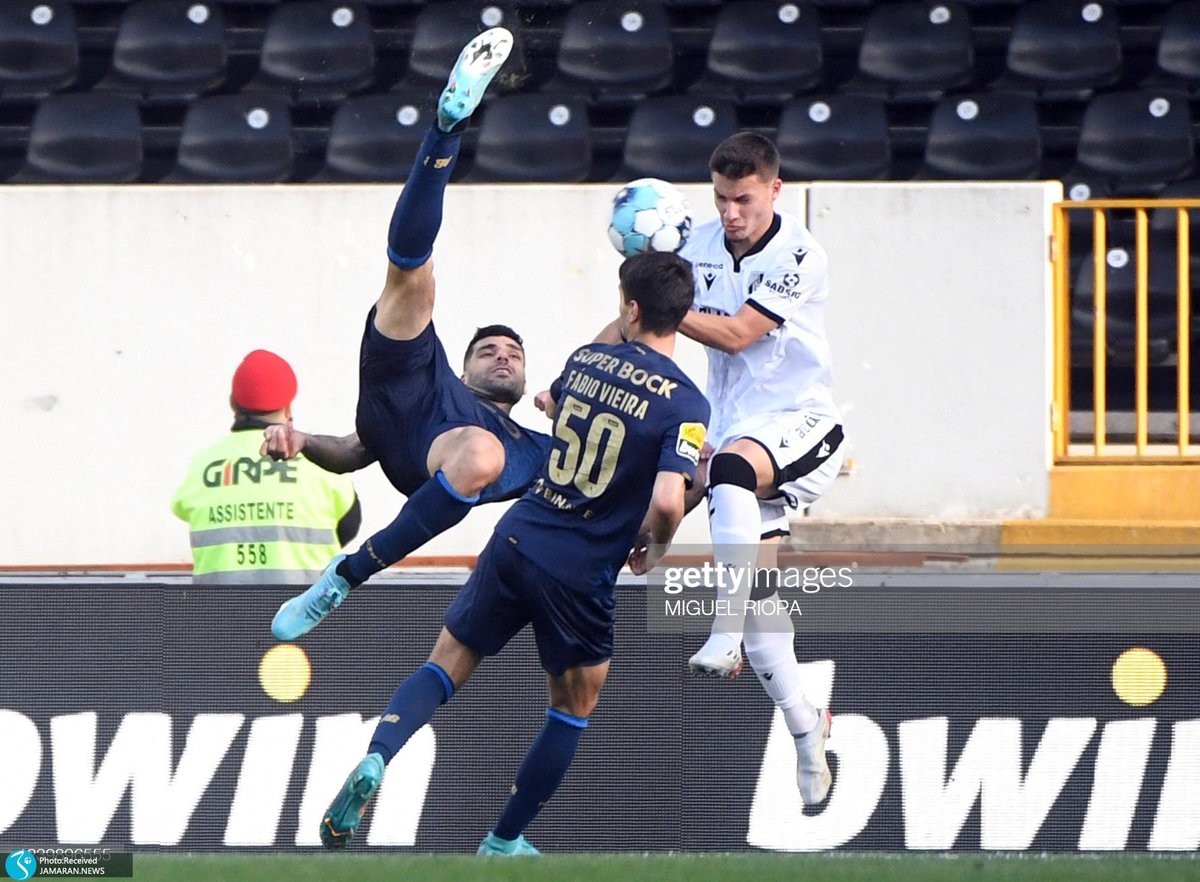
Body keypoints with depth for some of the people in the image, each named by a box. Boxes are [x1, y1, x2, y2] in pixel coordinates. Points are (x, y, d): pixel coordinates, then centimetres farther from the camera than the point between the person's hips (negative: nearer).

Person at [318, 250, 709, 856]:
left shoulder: (586, 360, 4)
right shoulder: (684, 403, -13)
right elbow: (667, 501, -24)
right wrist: (654, 546, -2)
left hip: (518, 538, 3)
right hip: (582, 573, -3)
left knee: (446, 666, 12)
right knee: (574, 707, 19)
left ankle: (376, 759, -14)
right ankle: (504, 842, 23)